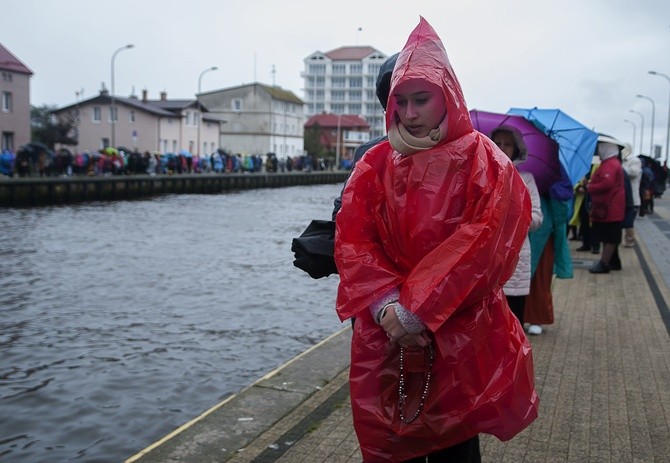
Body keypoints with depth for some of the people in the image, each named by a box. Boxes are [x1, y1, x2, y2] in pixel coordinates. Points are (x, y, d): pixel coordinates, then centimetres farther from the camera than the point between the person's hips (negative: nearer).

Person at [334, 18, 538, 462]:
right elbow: (351, 241, -2)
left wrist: (416, 308, -20)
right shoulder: (375, 163, 6)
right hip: (383, 334, 3)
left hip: (458, 335, -3)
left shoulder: (481, 159, -4)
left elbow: (485, 241, -15)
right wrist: (385, 306, -17)